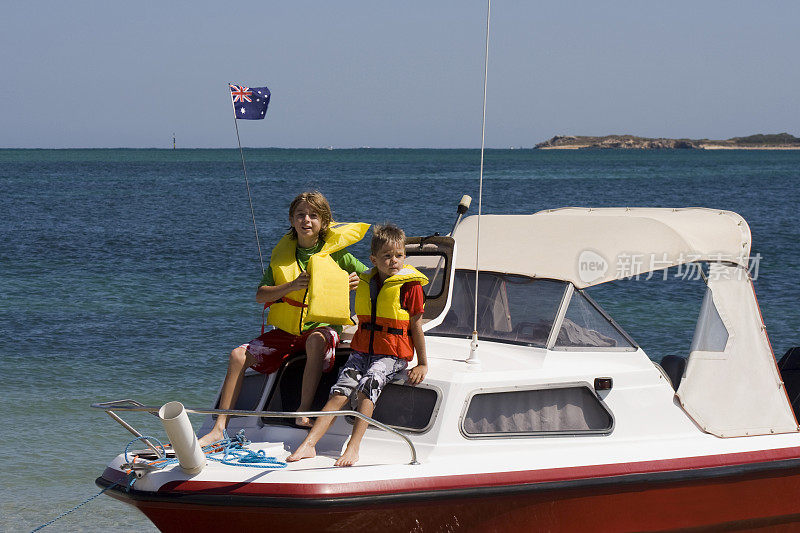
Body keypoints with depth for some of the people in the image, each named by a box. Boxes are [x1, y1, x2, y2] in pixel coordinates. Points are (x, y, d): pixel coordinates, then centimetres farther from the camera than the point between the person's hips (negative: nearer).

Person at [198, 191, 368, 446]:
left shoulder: (336, 252, 0)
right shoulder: (283, 253, 7)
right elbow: (260, 295, 0)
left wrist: (356, 282, -17)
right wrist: (292, 286, -16)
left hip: (322, 326, -4)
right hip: (286, 330, 4)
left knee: (316, 341, -40)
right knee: (239, 355, -12)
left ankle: (304, 412, -39)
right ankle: (219, 428, -10)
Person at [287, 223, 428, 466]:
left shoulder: (410, 284, -5)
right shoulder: (364, 282, 12)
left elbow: (415, 325, -3)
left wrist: (422, 364, -3)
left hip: (393, 355, -5)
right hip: (362, 351, 5)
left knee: (367, 387, -30)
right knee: (340, 393, -14)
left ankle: (353, 448, -36)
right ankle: (308, 444, -24)